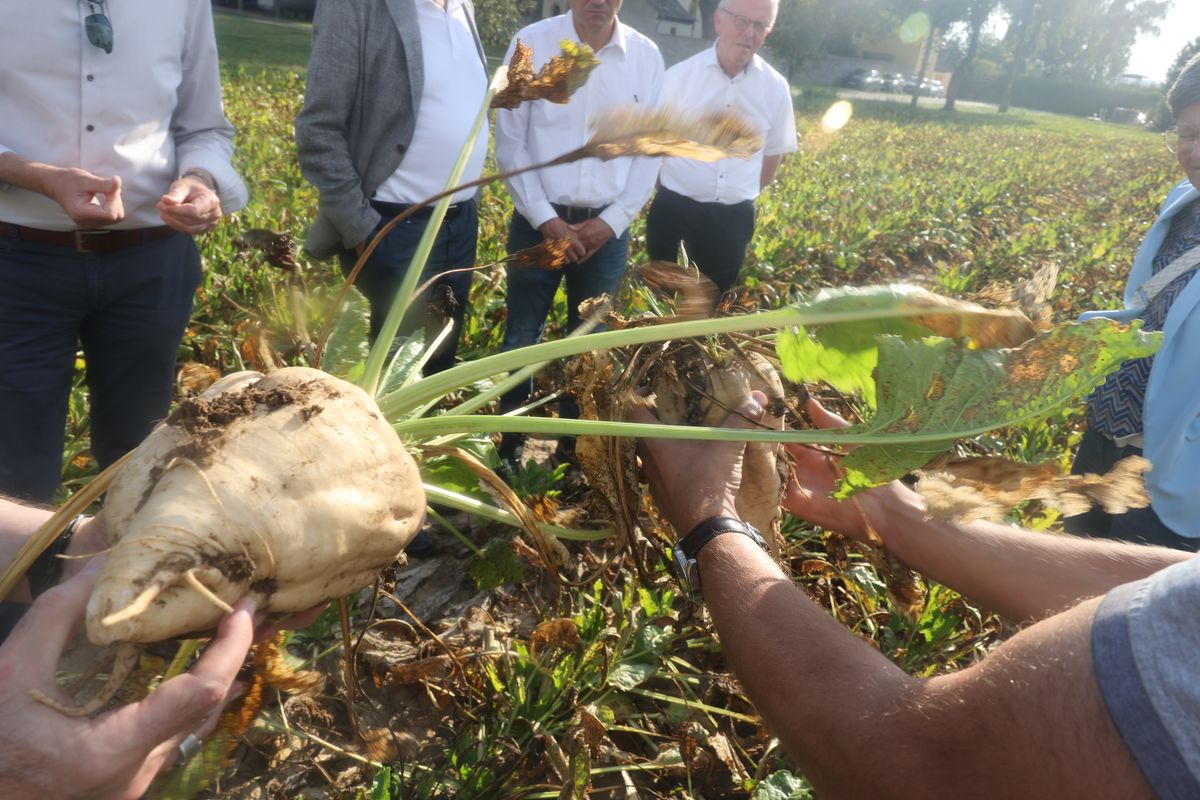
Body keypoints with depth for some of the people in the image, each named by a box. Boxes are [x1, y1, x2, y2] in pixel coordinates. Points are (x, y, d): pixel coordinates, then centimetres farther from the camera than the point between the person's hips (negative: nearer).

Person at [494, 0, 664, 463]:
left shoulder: (646, 56, 1)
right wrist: (545, 218, -11)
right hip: (538, 221, -2)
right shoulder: (531, 44, -5)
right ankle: (508, 448, 23)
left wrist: (612, 221, -5)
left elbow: (649, 150, 5)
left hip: (608, 228, 2)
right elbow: (509, 141, -4)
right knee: (521, 338, 5)